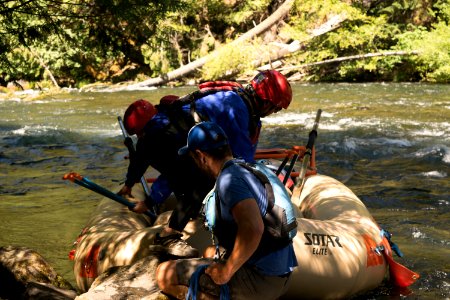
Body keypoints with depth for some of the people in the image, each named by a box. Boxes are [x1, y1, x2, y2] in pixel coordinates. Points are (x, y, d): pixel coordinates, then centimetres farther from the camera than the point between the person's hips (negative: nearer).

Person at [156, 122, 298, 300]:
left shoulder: (228, 179, -16)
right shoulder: (249, 170, 13)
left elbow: (252, 228, -32)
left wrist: (227, 270, -21)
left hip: (259, 279, -9)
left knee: (165, 274, -7)